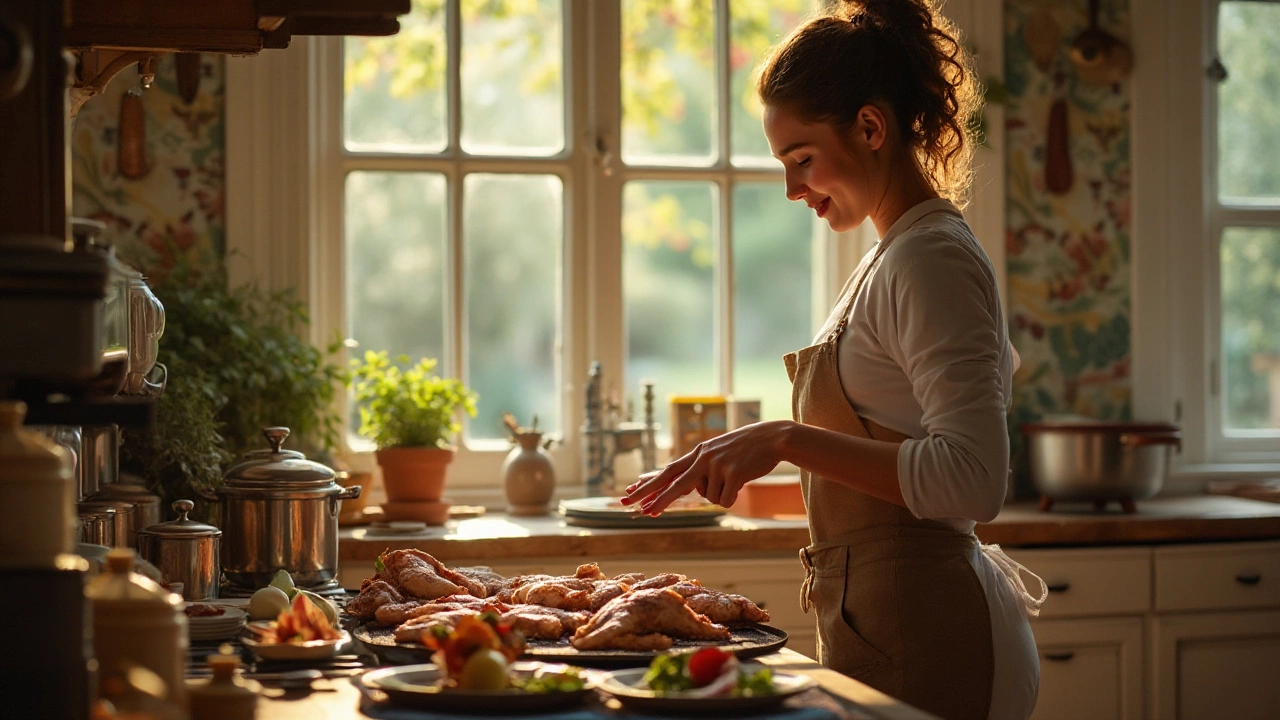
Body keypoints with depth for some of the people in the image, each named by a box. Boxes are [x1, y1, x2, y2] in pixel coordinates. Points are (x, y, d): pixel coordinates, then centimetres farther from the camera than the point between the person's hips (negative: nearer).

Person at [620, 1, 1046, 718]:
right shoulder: (897, 256, 16)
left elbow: (973, 480, -23)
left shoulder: (931, 259, -14)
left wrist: (791, 439, -24)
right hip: (877, 618, 9)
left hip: (919, 640, -9)